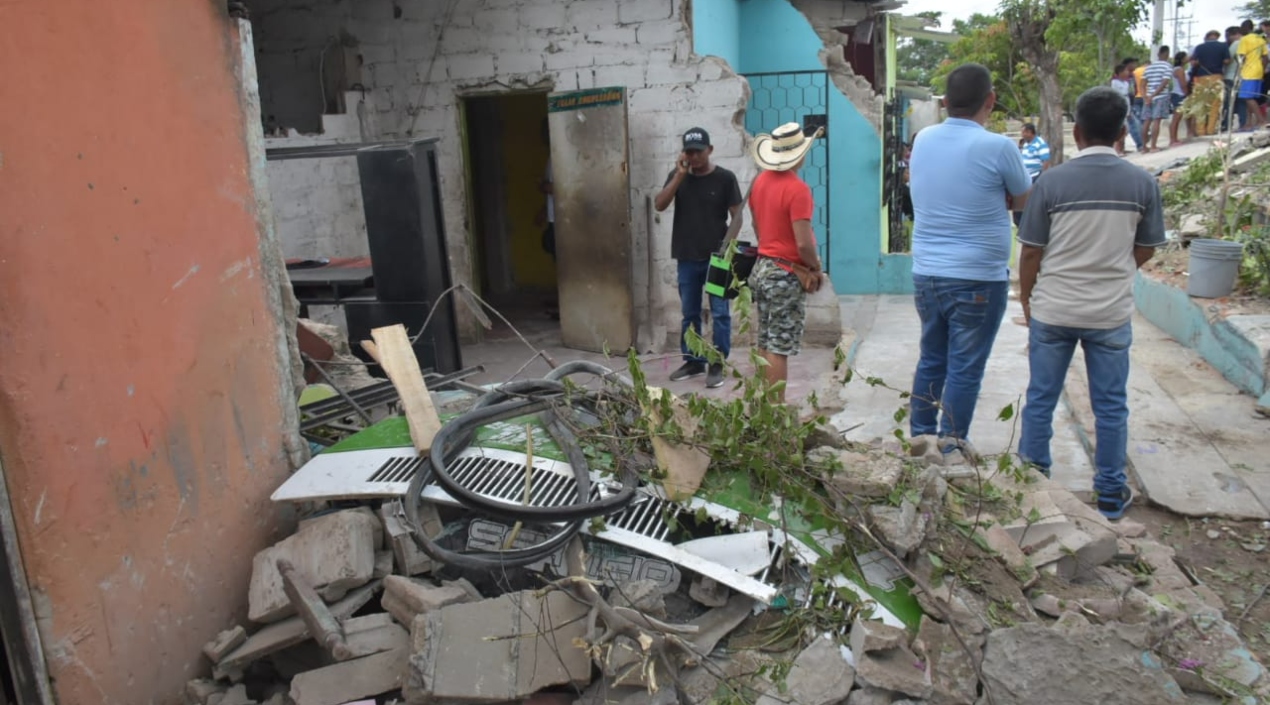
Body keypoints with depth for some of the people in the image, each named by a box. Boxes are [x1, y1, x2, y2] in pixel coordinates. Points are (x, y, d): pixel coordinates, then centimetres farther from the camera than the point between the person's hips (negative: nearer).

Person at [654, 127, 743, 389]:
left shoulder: (725, 178, -3)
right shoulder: (677, 176, 6)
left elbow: (736, 215, -4)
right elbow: (659, 205, -7)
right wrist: (680, 175, -14)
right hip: (687, 258, 4)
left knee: (719, 313, -1)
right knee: (689, 314, 12)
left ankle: (717, 365, 5)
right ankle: (693, 361, 23)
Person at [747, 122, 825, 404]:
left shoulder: (760, 181, 6)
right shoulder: (797, 189, -18)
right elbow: (803, 243, -21)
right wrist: (816, 268, -4)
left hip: (762, 267, 8)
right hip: (787, 275, -8)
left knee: (766, 345, 13)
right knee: (780, 348, -4)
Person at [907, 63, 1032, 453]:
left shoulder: (923, 140, 3)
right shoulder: (998, 147, -13)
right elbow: (1024, 200, 2)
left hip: (925, 273, 6)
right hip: (978, 278, -5)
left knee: (931, 360, 17)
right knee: (964, 369, 4)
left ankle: (920, 439, 26)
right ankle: (950, 449, 12)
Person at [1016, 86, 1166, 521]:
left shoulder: (1053, 182, -9)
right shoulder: (1142, 183, -4)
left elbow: (1031, 253, -5)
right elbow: (1145, 250, 5)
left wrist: (1027, 298, 10)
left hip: (1053, 312, -1)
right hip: (1112, 313, 1)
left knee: (1040, 400, 11)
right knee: (1110, 406, 12)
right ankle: (1110, 494, 22)